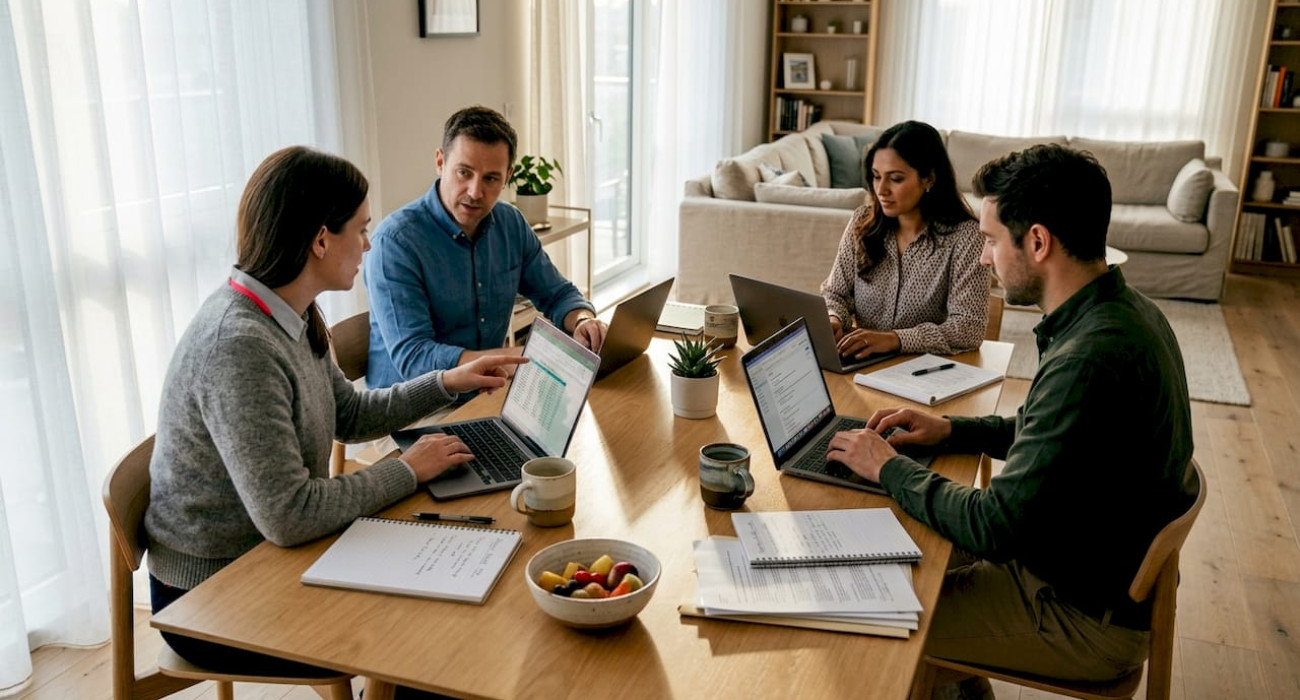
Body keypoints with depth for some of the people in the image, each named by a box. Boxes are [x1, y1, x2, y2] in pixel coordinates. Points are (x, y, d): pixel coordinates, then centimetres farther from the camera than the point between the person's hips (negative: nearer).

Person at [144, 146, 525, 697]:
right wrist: (407, 471, -19)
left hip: (264, 554, 8)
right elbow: (288, 516, -31)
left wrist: (448, 382, 6)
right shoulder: (238, 346, -30)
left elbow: (350, 414, 13)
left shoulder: (293, 318, -2)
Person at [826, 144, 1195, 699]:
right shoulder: (1123, 310, -1)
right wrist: (952, 430, 3)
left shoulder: (1090, 358, -33)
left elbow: (997, 528, -30)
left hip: (1086, 618, -9)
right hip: (1108, 575, 9)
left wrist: (890, 469, -16)